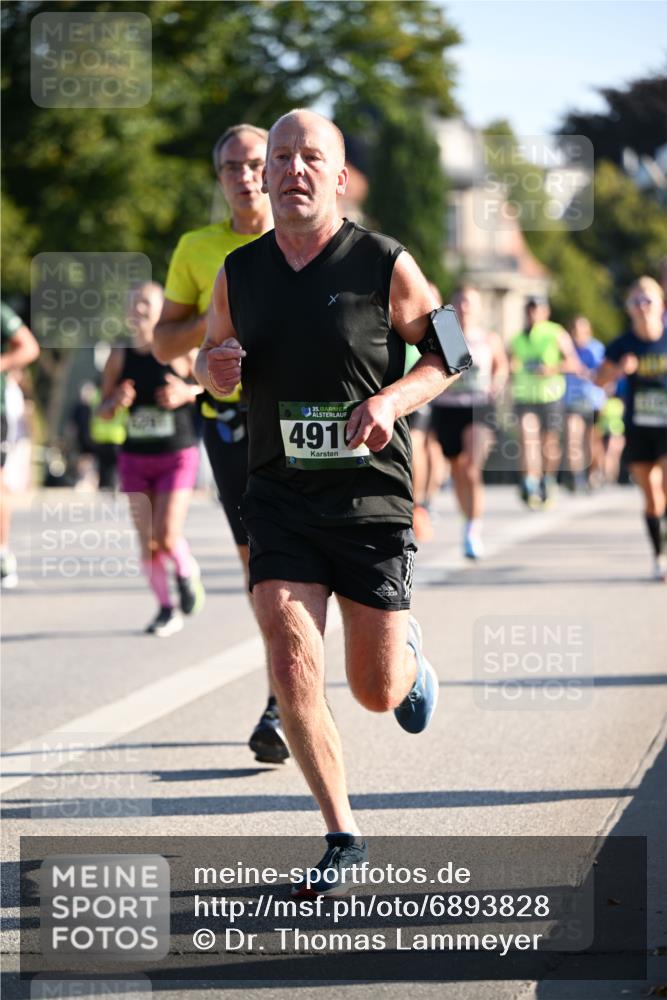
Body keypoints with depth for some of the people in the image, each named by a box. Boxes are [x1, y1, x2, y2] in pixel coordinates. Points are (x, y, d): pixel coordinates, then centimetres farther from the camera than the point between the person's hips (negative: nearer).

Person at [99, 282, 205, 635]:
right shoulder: (120, 357, 2)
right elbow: (104, 410, 10)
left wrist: (187, 393, -18)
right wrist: (117, 401, -13)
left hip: (177, 456, -3)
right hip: (135, 458, 3)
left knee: (167, 537, -12)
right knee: (148, 543, -1)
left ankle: (187, 572, 20)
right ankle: (166, 609, 15)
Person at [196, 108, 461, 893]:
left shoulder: (384, 265, -7)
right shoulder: (239, 273, 3)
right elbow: (210, 356, 18)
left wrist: (393, 398, -17)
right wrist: (216, 366, -7)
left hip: (371, 499, -2)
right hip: (280, 499, 2)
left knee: (376, 692, 5)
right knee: (292, 668, -14)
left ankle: (407, 655, 44)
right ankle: (341, 836, 1)